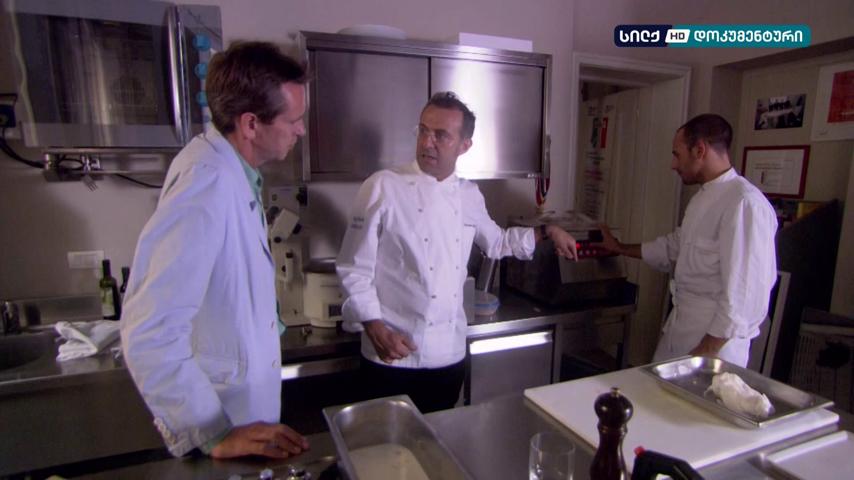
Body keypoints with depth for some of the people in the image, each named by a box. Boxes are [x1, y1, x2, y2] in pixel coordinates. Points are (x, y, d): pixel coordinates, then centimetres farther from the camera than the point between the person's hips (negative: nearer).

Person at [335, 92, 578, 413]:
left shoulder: (469, 196, 4)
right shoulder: (383, 187, -12)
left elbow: (496, 243, 22)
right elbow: (354, 268, -10)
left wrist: (547, 232, 15)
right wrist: (375, 330, -18)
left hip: (449, 355, 5)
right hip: (394, 356, -4)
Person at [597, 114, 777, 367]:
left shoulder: (745, 204, -21)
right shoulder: (702, 198, 8)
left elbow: (744, 293, -23)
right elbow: (673, 247, 22)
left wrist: (706, 352, -18)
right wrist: (620, 248, 26)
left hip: (714, 339, -8)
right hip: (679, 327, 8)